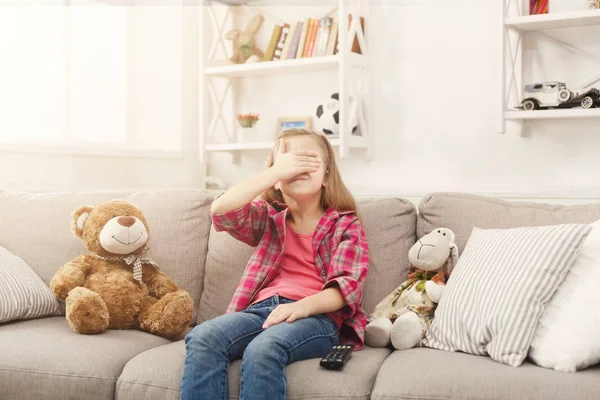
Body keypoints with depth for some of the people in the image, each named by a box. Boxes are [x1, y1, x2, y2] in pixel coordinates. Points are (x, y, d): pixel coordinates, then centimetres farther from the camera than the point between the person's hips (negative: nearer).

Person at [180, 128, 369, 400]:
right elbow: (220, 210, 0)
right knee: (202, 337, -29)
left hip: (318, 316, -3)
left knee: (262, 349, -37)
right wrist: (276, 171, -4)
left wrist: (304, 305, -23)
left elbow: (349, 286, -2)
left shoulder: (345, 224, 12)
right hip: (263, 308, 3)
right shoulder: (268, 218, 20)